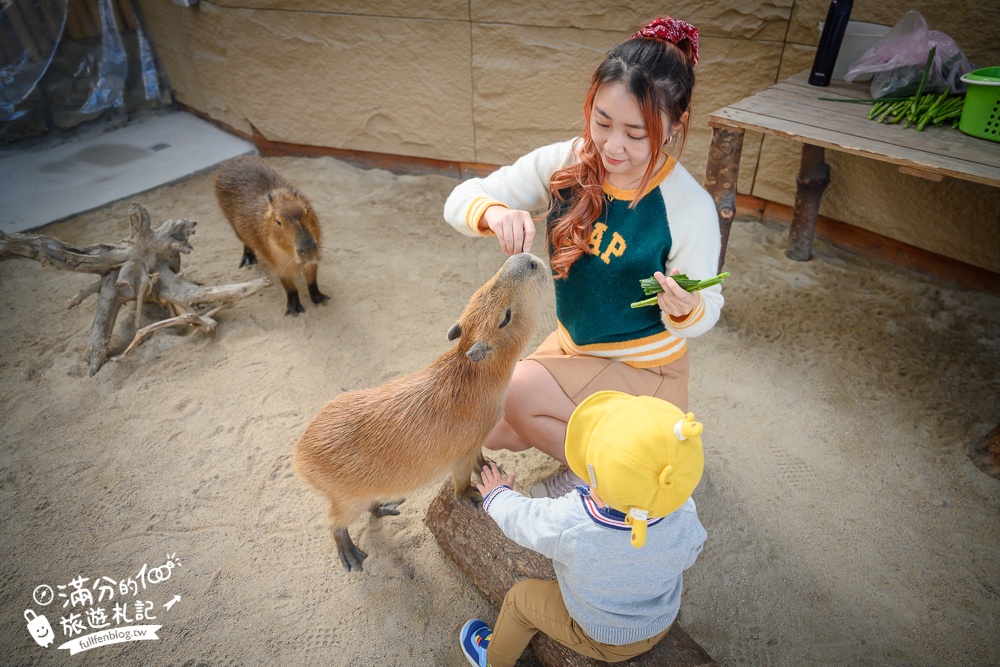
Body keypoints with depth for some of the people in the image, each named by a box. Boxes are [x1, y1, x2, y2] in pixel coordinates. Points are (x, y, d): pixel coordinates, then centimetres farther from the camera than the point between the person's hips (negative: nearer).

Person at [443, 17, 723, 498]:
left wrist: (685, 310, -39)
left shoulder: (691, 209, -24)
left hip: (642, 369, -5)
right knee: (490, 432, 3)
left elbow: (704, 315, -14)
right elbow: (461, 199, -13)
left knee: (511, 392, -22)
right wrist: (494, 214, -37)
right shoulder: (565, 164, -14)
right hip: (572, 344, 5)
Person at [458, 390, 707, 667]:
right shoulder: (685, 518, -34)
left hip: (600, 639, -3)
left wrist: (498, 495, 4)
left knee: (519, 597, 18)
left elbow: (518, 518, -20)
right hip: (662, 626, 3)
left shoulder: (566, 523, -42)